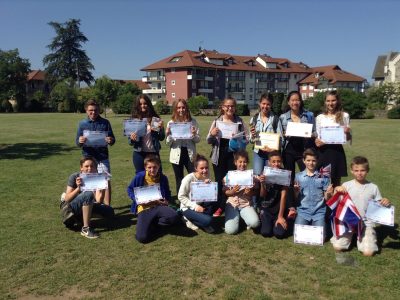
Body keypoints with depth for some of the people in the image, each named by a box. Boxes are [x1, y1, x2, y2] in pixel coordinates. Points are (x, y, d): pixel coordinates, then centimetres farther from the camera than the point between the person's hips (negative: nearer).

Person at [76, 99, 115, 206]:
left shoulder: (105, 123, 1)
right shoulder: (82, 124, 3)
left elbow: (112, 139, 4)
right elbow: (77, 142, 3)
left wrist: (111, 141, -20)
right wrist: (80, 141, -20)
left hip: (103, 158, -1)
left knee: (106, 181, -4)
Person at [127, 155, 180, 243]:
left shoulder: (163, 178, 3)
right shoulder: (139, 177, -5)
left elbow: (168, 194, 19)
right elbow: (129, 189, 10)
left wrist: (167, 201, -3)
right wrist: (136, 199, -9)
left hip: (159, 206, 2)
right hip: (144, 208, -2)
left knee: (174, 217, -33)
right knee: (142, 237, -26)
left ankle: (152, 223, -2)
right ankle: (151, 223, 9)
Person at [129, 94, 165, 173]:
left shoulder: (155, 119, 0)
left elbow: (161, 138, 3)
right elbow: (130, 142, 4)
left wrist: (161, 128, -15)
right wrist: (132, 138, -18)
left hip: (153, 152, 0)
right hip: (139, 154, 1)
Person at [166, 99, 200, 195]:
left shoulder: (193, 122, 1)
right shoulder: (171, 123, 0)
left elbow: (198, 140, 2)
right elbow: (168, 143, 1)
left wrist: (194, 134, -18)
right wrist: (168, 135, -18)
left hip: (190, 154, 0)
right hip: (177, 155, 1)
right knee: (179, 180, 11)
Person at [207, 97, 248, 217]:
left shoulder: (239, 121, 1)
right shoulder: (217, 121, 2)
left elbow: (245, 140, 3)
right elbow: (209, 141, 6)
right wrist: (211, 134, -16)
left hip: (234, 156, -1)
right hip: (219, 156, 1)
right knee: (219, 181, 8)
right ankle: (220, 207, 23)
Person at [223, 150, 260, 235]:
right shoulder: (229, 176, -3)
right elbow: (225, 192, 2)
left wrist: (250, 192, -18)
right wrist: (232, 192, -18)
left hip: (246, 204, 0)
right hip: (232, 204, 0)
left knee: (255, 223, -28)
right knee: (231, 230, -17)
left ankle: (243, 216, 7)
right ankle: (237, 216, 16)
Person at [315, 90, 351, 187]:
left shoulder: (344, 116, 5)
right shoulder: (320, 117, 7)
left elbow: (348, 138, 8)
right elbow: (317, 137, 9)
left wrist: (347, 133, -14)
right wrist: (317, 142, -13)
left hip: (337, 151, 0)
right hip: (323, 152, 1)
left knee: (336, 183, 7)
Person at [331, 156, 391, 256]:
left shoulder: (373, 187, 1)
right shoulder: (346, 185, -1)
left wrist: (386, 203, -14)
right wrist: (336, 190, -17)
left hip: (366, 223, 0)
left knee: (368, 252, -17)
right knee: (338, 247, -15)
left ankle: (362, 237, 16)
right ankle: (350, 236, 18)